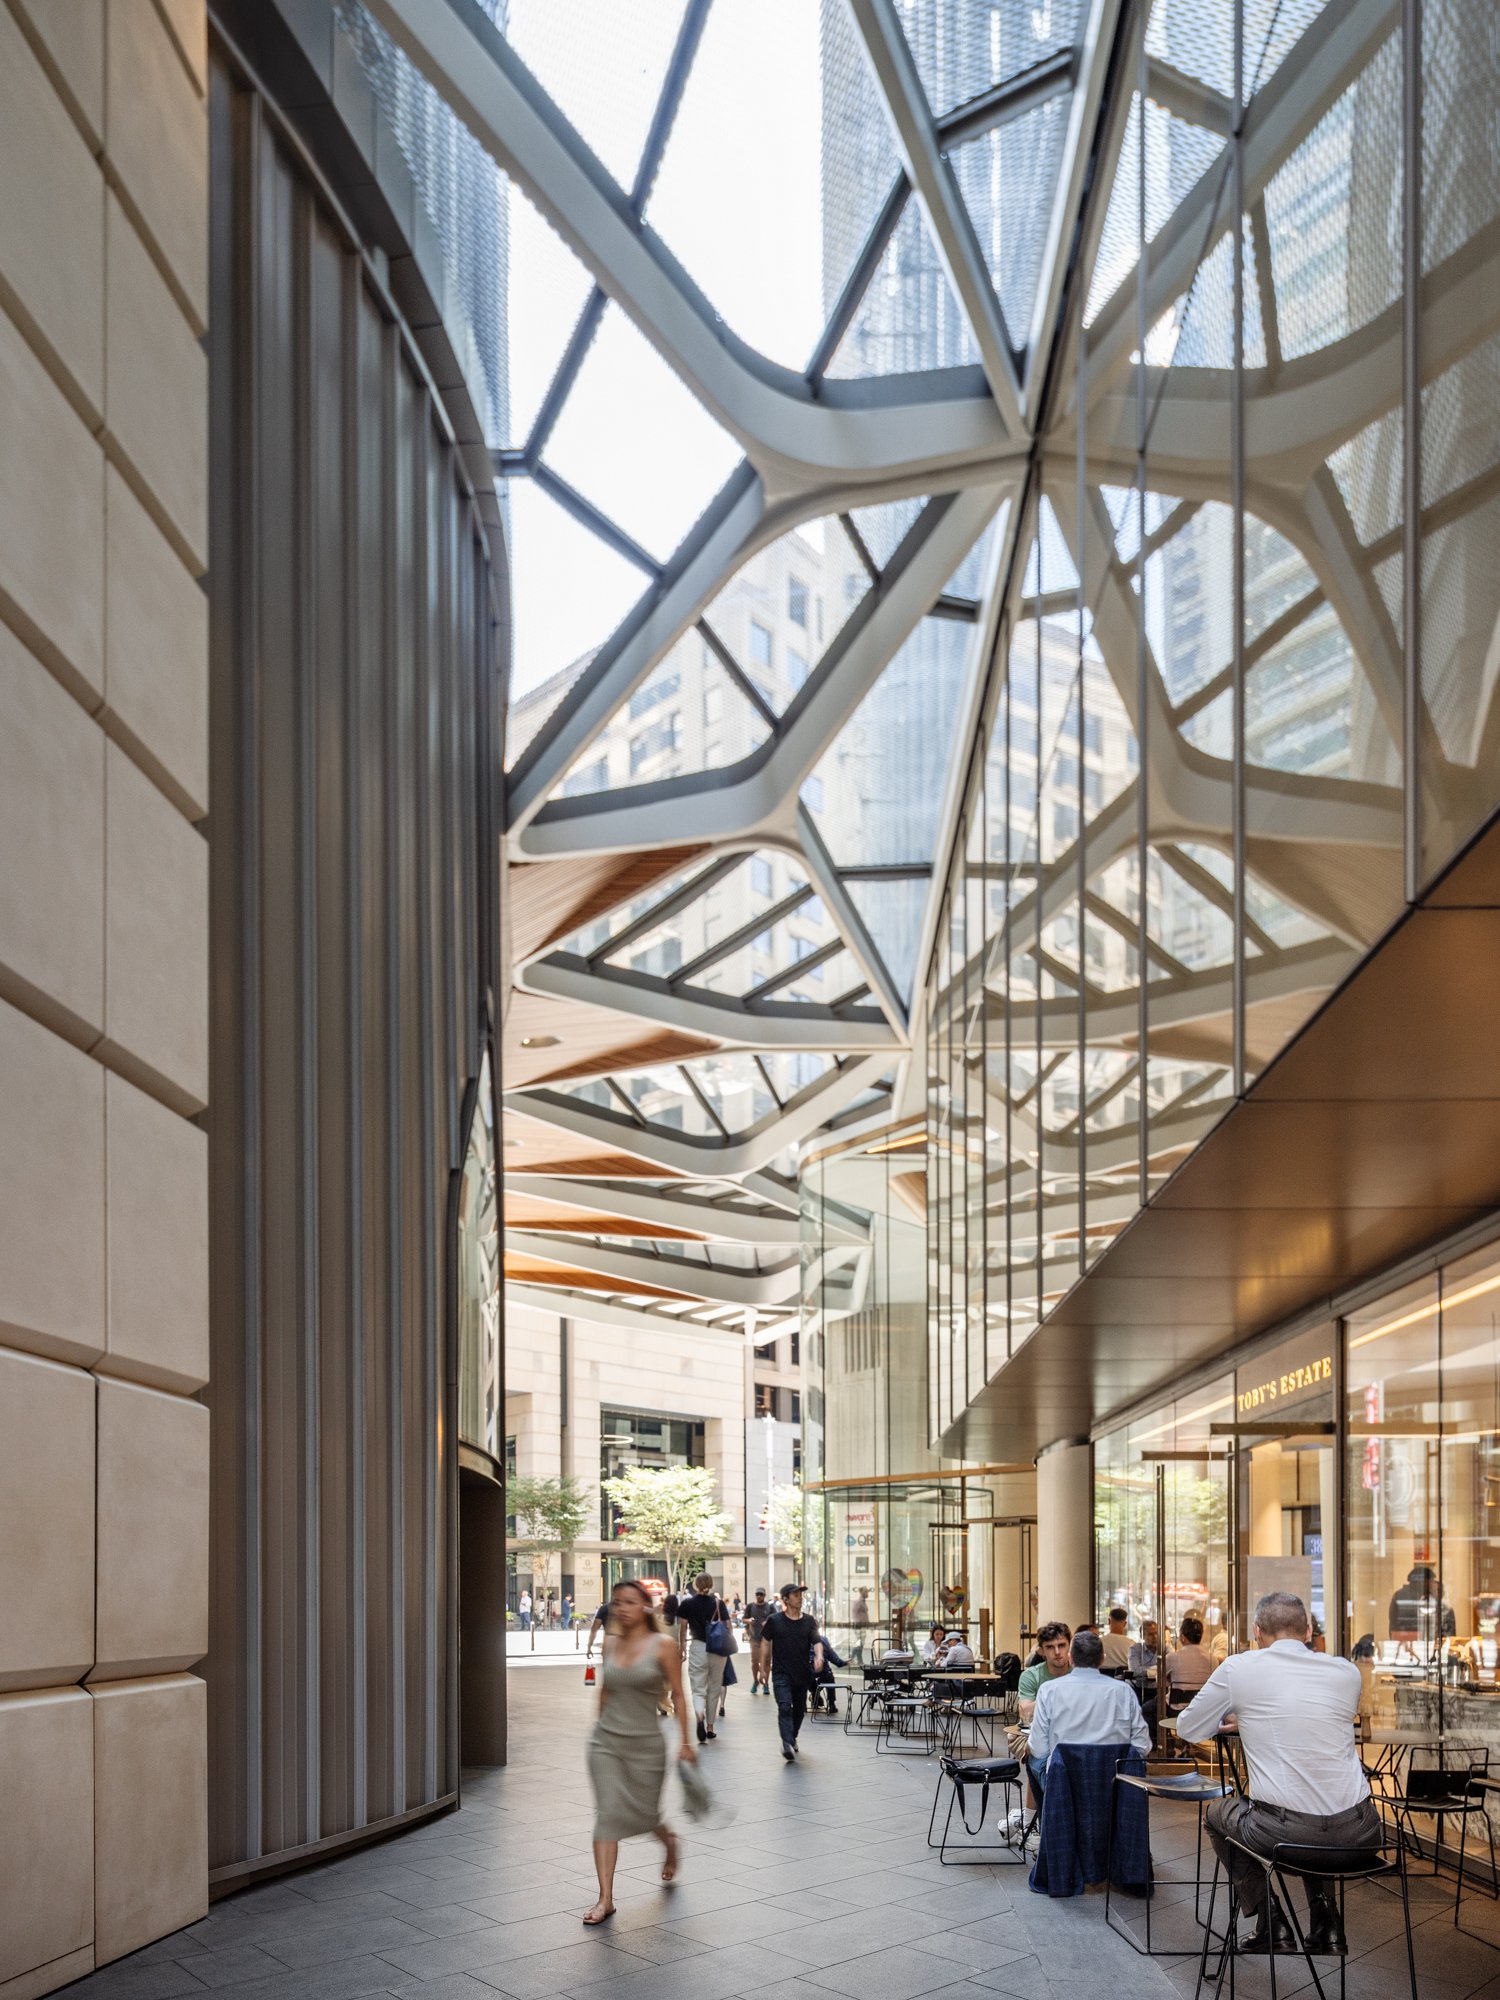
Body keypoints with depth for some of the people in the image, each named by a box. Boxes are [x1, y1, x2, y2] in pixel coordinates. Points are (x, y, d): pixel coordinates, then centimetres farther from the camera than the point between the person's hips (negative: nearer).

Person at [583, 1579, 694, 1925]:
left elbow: (678, 1695, -6)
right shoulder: (610, 1644, 3)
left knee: (644, 1814, 9)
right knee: (607, 1814, -6)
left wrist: (685, 1743, -8)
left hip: (645, 1743, -3)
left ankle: (671, 1844, 44)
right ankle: (605, 1898, -4)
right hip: (605, 1741, 3)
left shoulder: (662, 1645, -8)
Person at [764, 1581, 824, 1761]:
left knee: (799, 1709, 13)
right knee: (785, 1707, -19)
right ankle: (788, 1744, -29)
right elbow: (766, 1643, 8)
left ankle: (792, 1738, 37)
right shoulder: (774, 1620, -1)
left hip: (803, 1673, 3)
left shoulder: (809, 1621, 5)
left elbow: (817, 1641, -5)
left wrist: (819, 1655, -26)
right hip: (781, 1673, -3)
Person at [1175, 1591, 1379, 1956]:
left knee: (1217, 1814, 31)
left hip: (1282, 1831, -4)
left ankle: (1272, 1928, 22)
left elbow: (1188, 1729, 12)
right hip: (1358, 1834, 4)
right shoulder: (1347, 1671, 8)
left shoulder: (1238, 1668, 0)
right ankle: (1326, 1923, 29)